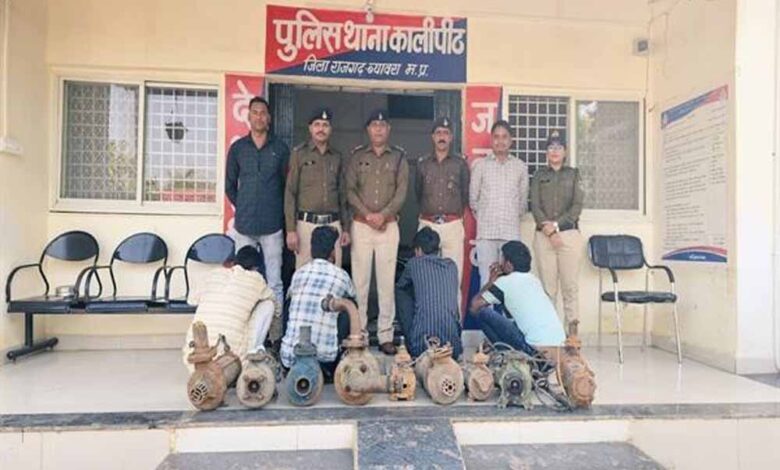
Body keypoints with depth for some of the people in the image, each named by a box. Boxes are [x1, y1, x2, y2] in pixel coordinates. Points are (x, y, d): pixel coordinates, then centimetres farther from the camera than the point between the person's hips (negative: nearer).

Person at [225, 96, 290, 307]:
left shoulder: (280, 148, 3)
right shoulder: (237, 148, 7)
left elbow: (287, 184, 8)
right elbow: (230, 185, 14)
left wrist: (277, 210, 7)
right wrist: (243, 207, 8)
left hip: (272, 225, -1)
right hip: (244, 225, 2)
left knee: (274, 282, 1)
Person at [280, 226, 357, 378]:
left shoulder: (298, 273, 9)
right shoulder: (340, 276, 3)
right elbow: (353, 298, 24)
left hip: (289, 356, 3)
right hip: (324, 356, -3)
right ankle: (332, 368, 15)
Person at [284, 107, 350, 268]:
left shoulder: (337, 157, 12)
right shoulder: (299, 154, 1)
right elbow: (290, 193, -3)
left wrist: (345, 228, 11)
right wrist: (291, 229, -9)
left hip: (333, 224, 3)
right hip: (307, 223, -3)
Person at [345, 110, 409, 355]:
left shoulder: (399, 157, 7)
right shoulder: (357, 156, 8)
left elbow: (401, 192, 0)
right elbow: (350, 190, 1)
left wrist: (383, 215, -13)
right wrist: (368, 215, -11)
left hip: (388, 225, 0)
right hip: (361, 225, 0)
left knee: (387, 281, 0)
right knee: (359, 280, 2)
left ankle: (386, 335, 6)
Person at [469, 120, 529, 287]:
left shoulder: (520, 166, 9)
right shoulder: (480, 165, 5)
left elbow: (523, 199, 16)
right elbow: (473, 197, 10)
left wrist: (516, 216, 14)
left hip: (512, 231, 1)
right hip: (486, 231, -1)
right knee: (487, 279, 0)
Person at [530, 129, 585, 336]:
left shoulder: (574, 174, 12)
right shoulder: (539, 175, 14)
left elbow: (577, 206, 1)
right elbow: (535, 206, 3)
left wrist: (556, 224, -11)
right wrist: (548, 231, -10)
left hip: (570, 234, -1)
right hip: (543, 236, 1)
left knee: (570, 284, -3)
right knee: (547, 286, 0)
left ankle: (572, 329, 2)